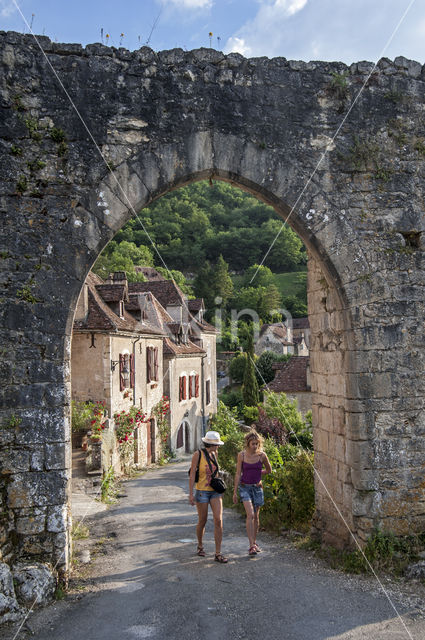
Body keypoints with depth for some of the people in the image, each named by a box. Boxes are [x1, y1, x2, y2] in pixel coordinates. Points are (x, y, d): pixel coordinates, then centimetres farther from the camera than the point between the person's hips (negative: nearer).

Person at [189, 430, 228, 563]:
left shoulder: (214, 454, 7)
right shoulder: (197, 454, -11)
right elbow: (192, 474, -11)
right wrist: (190, 494, -15)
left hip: (215, 492, 5)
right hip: (202, 491, -4)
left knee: (218, 520, -8)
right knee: (202, 521, 7)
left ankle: (218, 554, -4)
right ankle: (200, 546, 34)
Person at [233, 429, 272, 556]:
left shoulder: (262, 455, -5)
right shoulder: (242, 455, -7)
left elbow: (268, 470, 12)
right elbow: (238, 474, -2)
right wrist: (235, 492, -2)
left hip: (257, 487, 2)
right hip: (245, 487, -2)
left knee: (256, 516, 10)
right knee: (250, 514, -16)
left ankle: (254, 542, 27)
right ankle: (251, 545, -15)